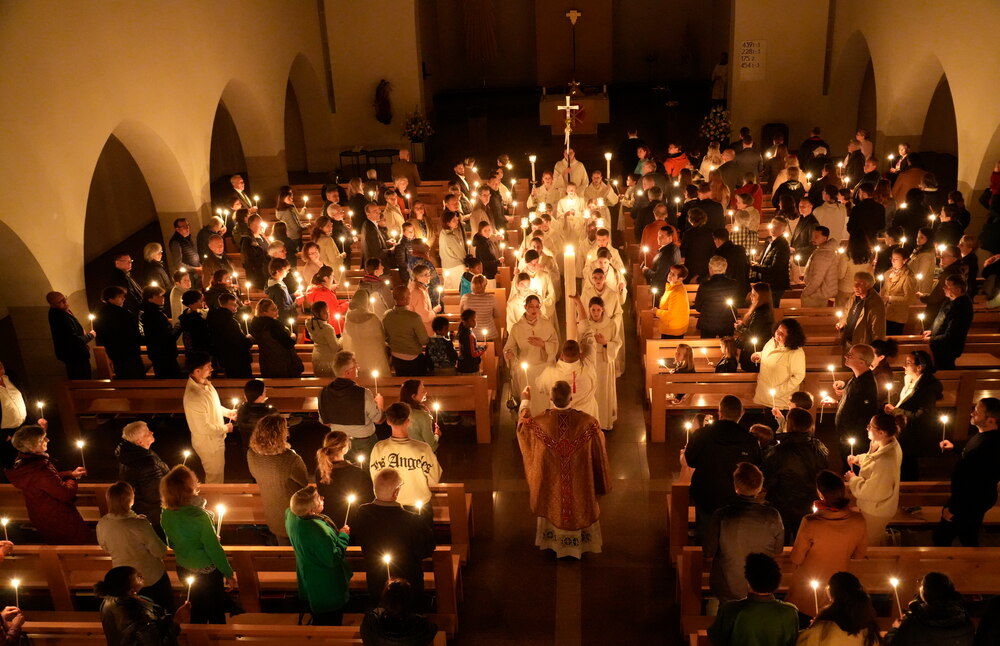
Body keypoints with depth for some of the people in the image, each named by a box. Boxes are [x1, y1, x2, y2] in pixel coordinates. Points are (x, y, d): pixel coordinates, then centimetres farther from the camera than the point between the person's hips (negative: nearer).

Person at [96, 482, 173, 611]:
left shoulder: (101, 525, -16)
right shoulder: (139, 524, -32)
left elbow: (106, 549, 4)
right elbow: (161, 552, -22)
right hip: (152, 579, -5)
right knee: (167, 613, 19)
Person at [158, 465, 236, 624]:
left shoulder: (166, 515, -11)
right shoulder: (199, 516, -30)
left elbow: (171, 543, 5)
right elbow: (214, 549, -23)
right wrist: (229, 574, -12)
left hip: (183, 570, 6)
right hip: (207, 572, -6)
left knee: (197, 611, 26)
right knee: (216, 612, 16)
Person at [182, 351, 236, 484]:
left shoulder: (205, 383, -6)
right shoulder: (194, 397, -36)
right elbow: (204, 428, -30)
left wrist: (227, 412, 2)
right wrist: (225, 428, -16)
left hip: (216, 438, 9)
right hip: (208, 443, -9)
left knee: (218, 472, 28)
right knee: (215, 478, 13)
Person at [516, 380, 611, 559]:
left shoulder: (539, 423, -27)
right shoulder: (588, 422, -28)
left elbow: (523, 426, -2)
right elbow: (598, 455, -14)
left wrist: (525, 403, 13)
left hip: (550, 484, 0)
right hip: (579, 483, 0)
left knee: (553, 508, 27)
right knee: (578, 508, 26)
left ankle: (553, 544, 50)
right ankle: (579, 544, 50)